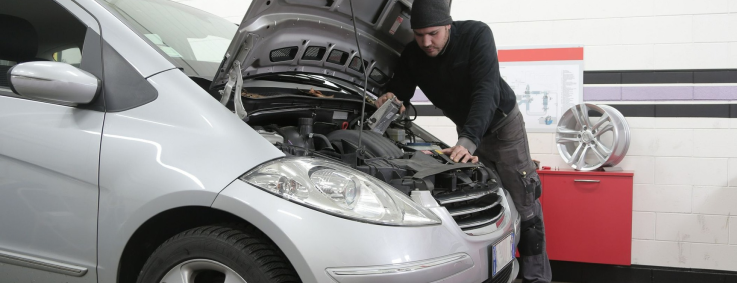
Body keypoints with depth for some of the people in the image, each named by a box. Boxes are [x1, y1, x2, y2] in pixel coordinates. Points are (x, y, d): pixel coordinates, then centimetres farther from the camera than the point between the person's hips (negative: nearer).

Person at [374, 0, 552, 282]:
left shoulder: (477, 34, -31)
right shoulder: (411, 55, -17)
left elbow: (486, 91, -40)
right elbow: (399, 91, -8)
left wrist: (468, 140, -52)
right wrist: (389, 98, -35)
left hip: (502, 123, -4)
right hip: (467, 130, 4)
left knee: (523, 202, -3)